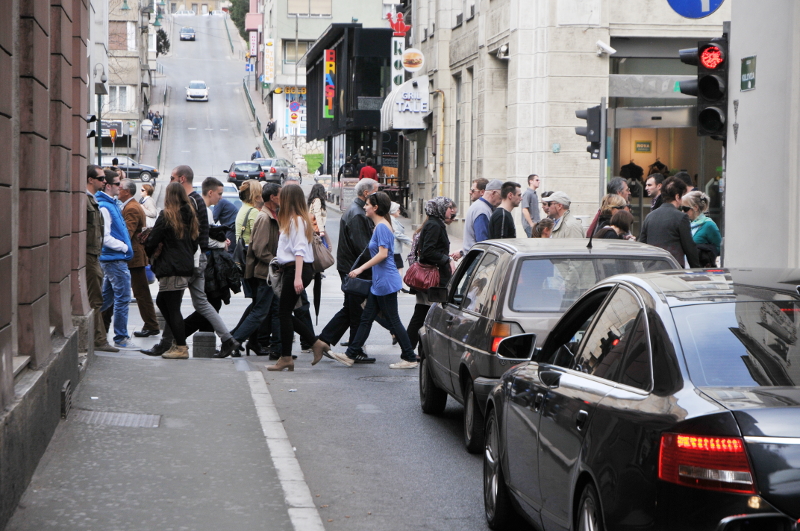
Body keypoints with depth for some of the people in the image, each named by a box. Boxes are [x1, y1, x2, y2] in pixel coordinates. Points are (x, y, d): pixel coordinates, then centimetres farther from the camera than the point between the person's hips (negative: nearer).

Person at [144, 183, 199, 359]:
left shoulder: (166, 216, -10)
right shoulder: (191, 216, 10)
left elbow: (152, 242, -7)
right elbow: (195, 241, 17)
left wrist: (151, 253, 12)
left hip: (171, 268, -8)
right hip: (187, 266, 8)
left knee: (172, 307, -2)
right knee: (162, 301, 19)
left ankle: (181, 347, -2)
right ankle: (178, 340, 17)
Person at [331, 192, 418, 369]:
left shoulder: (381, 227, -16)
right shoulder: (380, 226, 14)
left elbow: (382, 254, -23)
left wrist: (361, 269, -20)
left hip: (386, 282, -10)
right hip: (379, 282, 10)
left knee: (393, 321, -4)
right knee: (366, 318, 12)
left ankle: (410, 358, 3)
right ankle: (350, 355, 16)